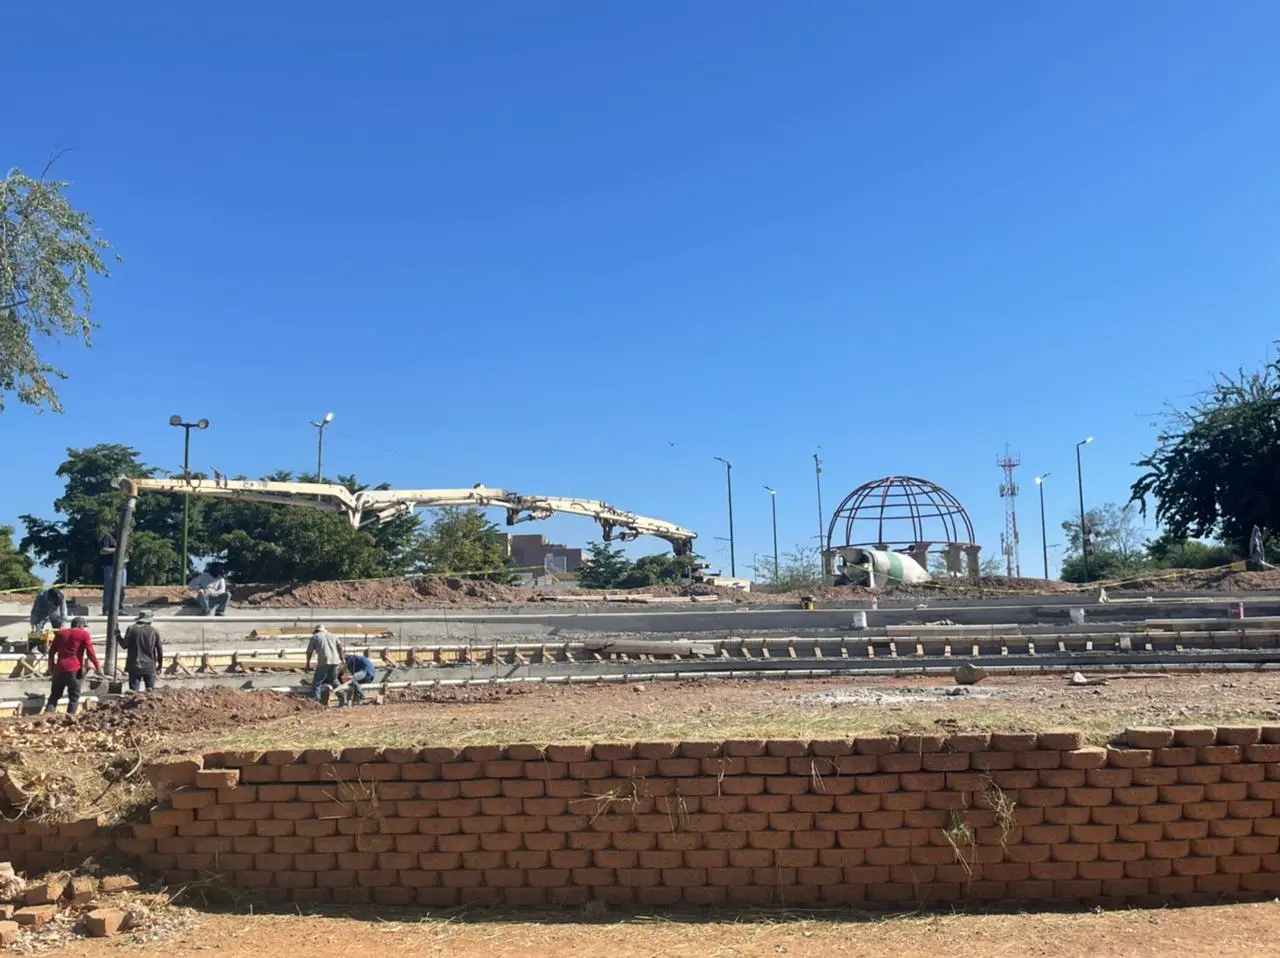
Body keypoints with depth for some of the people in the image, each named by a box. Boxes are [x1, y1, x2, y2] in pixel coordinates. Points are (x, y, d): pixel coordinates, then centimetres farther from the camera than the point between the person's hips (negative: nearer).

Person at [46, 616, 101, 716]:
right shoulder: (84, 634, 1)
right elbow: (90, 652, -6)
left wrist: (51, 667, 28)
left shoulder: (61, 633, 17)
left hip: (59, 668, 5)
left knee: (55, 694, 13)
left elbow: (51, 651, 19)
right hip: (74, 669, -5)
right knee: (74, 696, 3)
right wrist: (97, 667, 0)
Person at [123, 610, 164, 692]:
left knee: (133, 691, 3)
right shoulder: (154, 631, 0)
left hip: (134, 666, -1)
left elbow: (125, 645, -5)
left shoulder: (132, 629, -6)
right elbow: (159, 649, 2)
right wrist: (160, 664, 14)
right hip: (150, 667, 1)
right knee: (150, 690, 9)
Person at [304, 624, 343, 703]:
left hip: (323, 662, -5)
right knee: (334, 681, 21)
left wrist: (308, 664, 16)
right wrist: (341, 658, 19)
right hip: (334, 661, 5)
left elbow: (309, 652, 7)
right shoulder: (331, 635, 23)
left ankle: (316, 701, -12)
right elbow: (340, 646, 14)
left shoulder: (315, 637, 11)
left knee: (316, 683, -1)